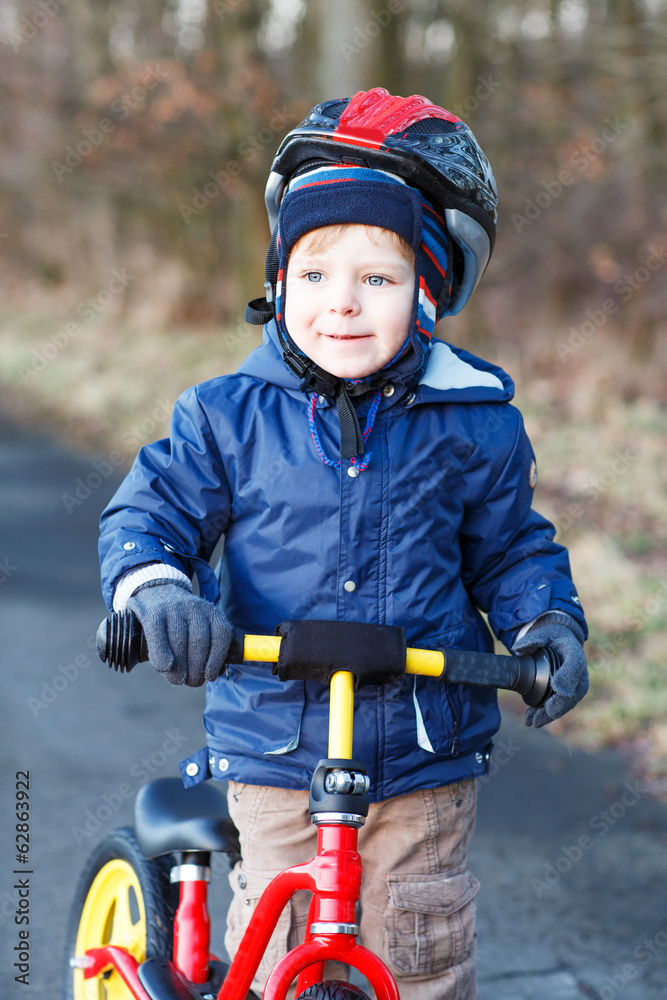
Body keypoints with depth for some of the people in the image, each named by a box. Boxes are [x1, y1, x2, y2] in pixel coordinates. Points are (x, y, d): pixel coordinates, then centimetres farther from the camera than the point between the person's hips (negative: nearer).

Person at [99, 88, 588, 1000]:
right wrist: (154, 588, -23)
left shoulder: (474, 423, -4)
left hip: (426, 756, 0)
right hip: (277, 750, 0)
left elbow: (511, 547, 8)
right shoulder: (230, 418, -5)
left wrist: (548, 623, -10)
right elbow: (150, 511, -1)